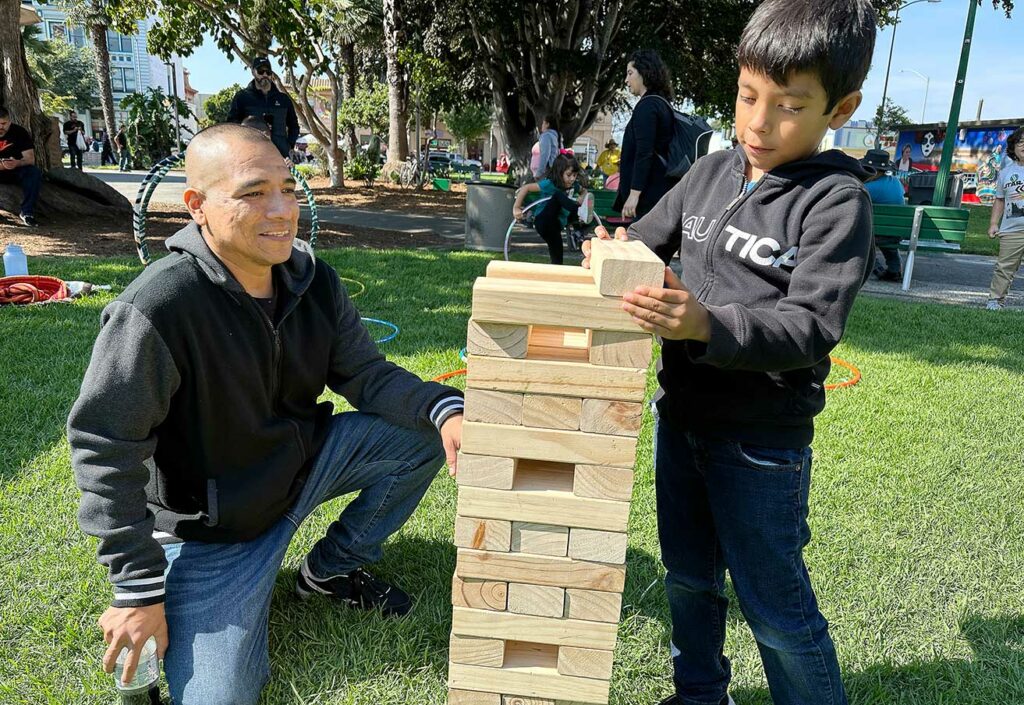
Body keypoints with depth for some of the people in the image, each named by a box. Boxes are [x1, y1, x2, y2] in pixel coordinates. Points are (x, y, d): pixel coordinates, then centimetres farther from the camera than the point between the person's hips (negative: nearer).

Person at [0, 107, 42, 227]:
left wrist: (17, 163, -41)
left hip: (17, 170, -1)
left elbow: (30, 159, -17)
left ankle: (27, 212, -26)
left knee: (35, 173, -31)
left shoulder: (20, 132, -10)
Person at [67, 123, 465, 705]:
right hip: (211, 526, -5)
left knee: (426, 434, -8)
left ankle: (334, 568, 12)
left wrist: (444, 408, -26)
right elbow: (105, 449, -21)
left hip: (303, 463, 5)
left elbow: (367, 373, -5)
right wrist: (138, 589, -18)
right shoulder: (155, 308, -28)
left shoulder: (313, 279, -9)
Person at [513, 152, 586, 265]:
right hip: (544, 223, -7)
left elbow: (584, 191, 16)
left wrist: (582, 198, -8)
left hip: (558, 224, 7)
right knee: (558, 195, -26)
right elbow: (525, 188, -23)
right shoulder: (549, 184, -18)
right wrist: (516, 208, -27)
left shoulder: (573, 185, -1)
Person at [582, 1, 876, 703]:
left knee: (774, 603, 7)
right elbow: (648, 238, 16)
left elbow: (811, 326, -22)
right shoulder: (713, 172, 4)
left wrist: (707, 326, -37)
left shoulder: (836, 198, -14)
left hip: (761, 440, -6)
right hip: (680, 415, 7)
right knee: (690, 577, 22)